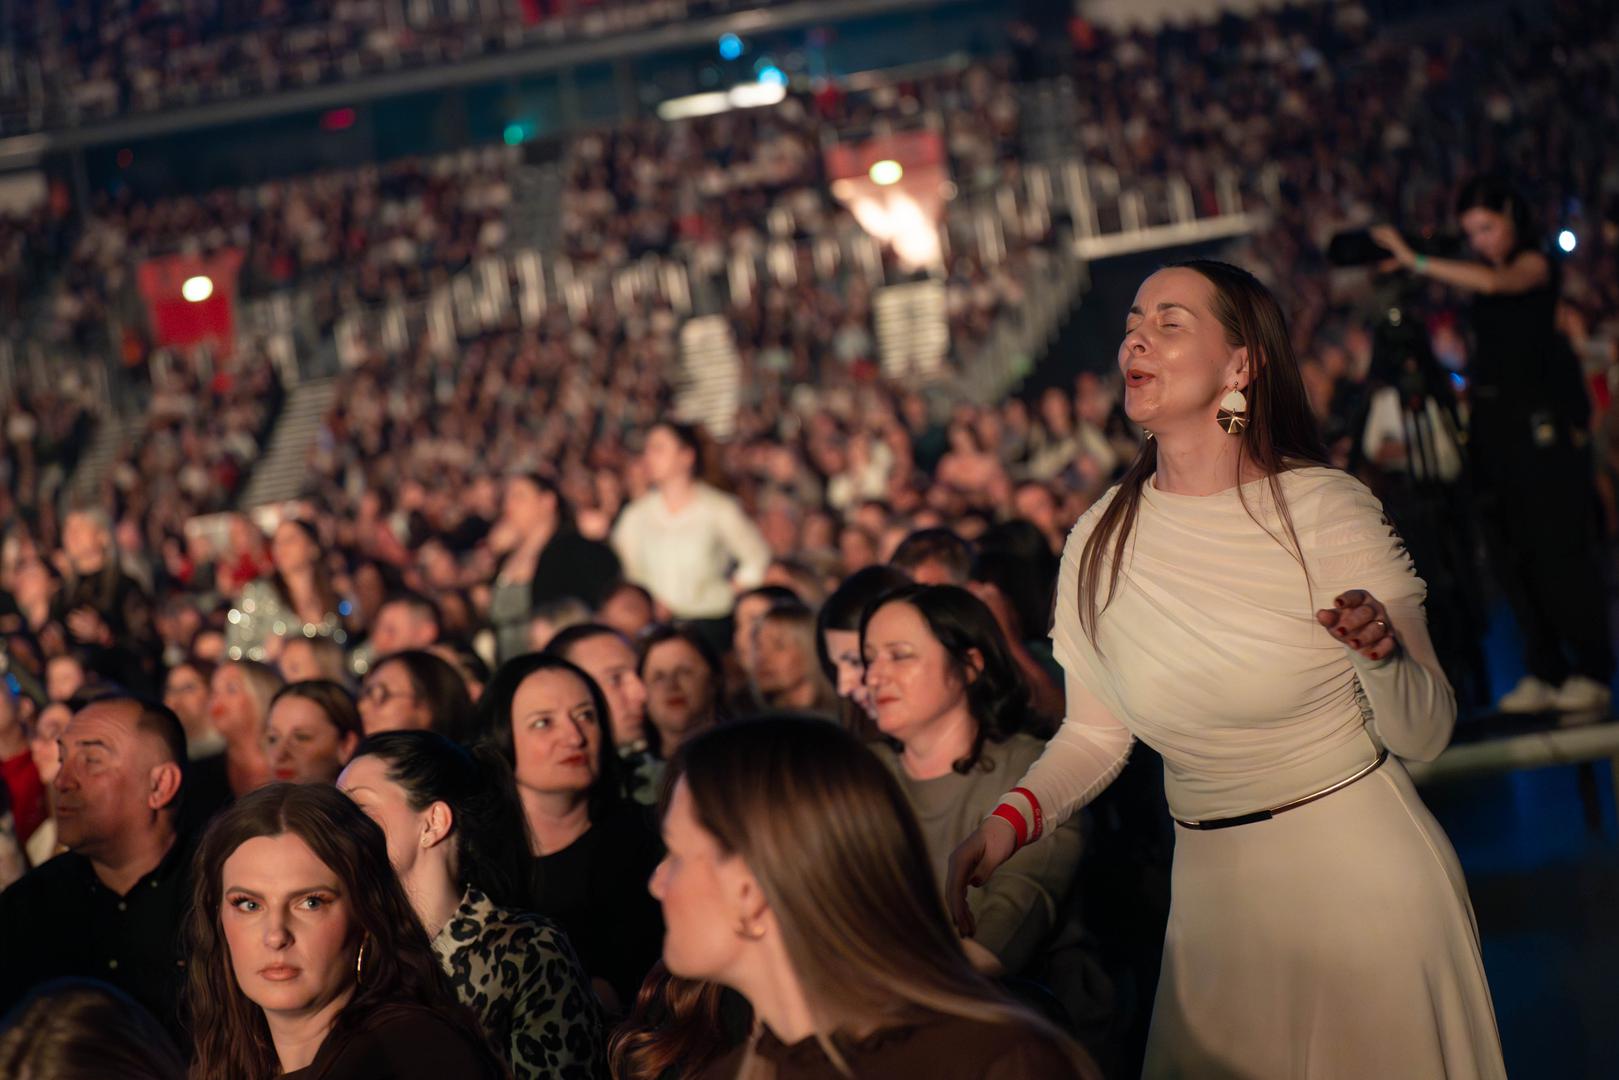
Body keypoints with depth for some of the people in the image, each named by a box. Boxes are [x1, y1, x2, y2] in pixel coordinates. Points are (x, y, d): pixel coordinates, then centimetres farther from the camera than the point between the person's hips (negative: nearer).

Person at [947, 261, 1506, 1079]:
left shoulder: (1327, 510, -11)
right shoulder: (1100, 544, -1)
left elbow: (1425, 736, -8)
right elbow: (1094, 732, 9)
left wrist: (1382, 655, -28)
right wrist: (1013, 817, -8)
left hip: (1361, 870, -3)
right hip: (1214, 895, 3)